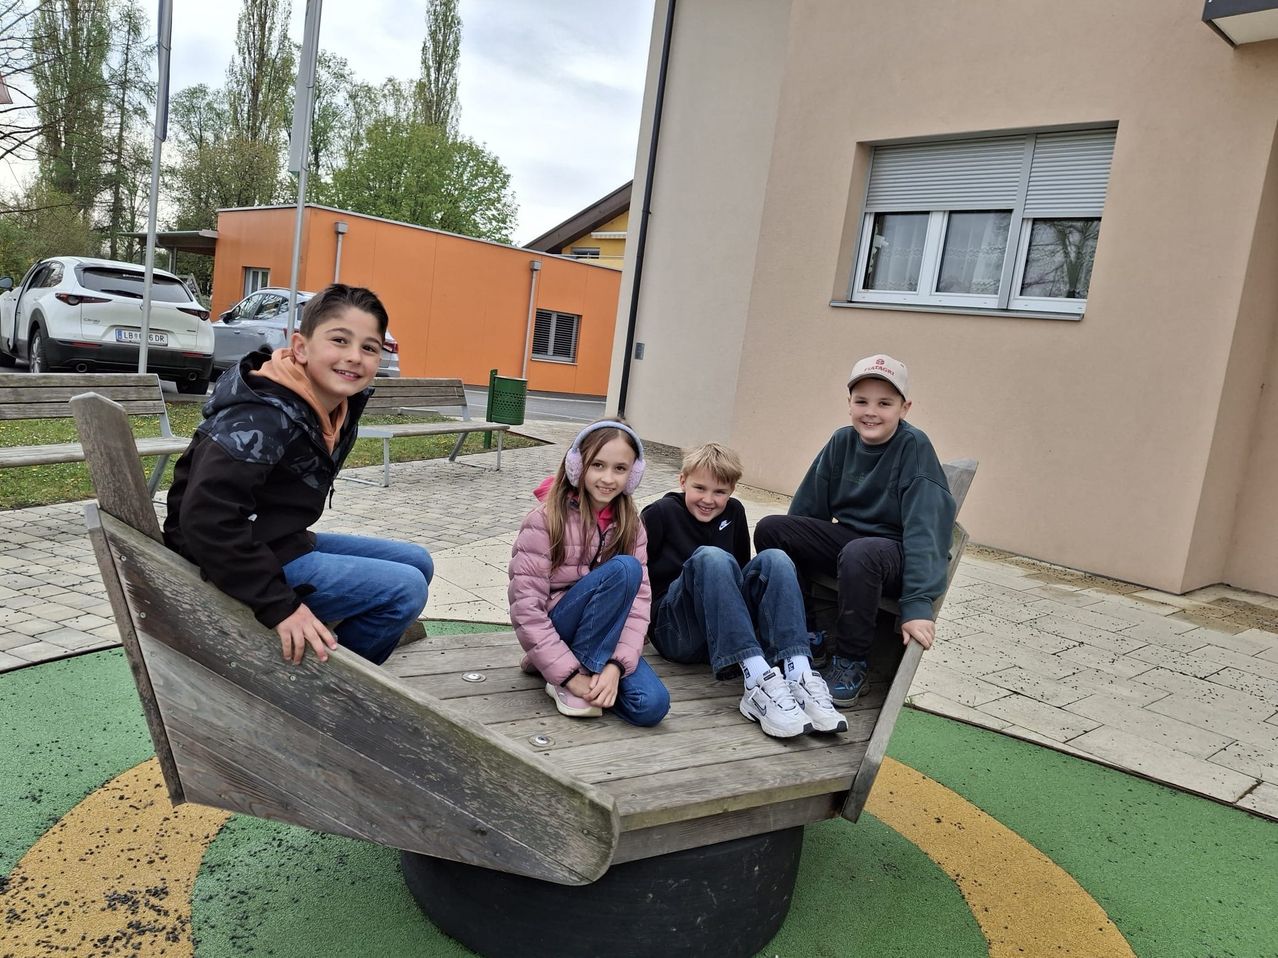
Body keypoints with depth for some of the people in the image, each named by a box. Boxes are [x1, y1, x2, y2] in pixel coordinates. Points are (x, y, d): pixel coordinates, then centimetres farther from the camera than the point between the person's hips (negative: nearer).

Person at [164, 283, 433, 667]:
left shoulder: (340, 404, 1)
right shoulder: (264, 416, -26)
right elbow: (207, 516, -32)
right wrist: (280, 605, -30)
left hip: (282, 546, 9)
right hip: (233, 570, -9)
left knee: (416, 563, 12)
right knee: (405, 589, -16)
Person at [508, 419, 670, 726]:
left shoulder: (630, 525, 0)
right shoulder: (546, 520, -14)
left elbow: (639, 600, -8)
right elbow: (525, 607, -18)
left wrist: (615, 665, -23)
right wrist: (571, 673, -23)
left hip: (601, 635, 4)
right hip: (551, 630, -4)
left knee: (652, 705, -22)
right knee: (623, 568, -27)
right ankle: (572, 673, -16)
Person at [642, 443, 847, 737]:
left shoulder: (734, 512, 13)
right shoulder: (660, 513, -1)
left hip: (729, 630, 5)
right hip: (676, 631, -5)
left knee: (774, 559, -17)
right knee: (710, 558, -31)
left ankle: (798, 677, -35)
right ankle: (757, 682, -45)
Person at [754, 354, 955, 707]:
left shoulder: (914, 446, -15)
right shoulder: (842, 441, 0)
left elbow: (925, 527, -21)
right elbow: (807, 506, 6)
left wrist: (918, 604, -28)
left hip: (895, 551, -5)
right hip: (846, 538, 5)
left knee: (859, 554, -39)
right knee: (769, 529, -14)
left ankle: (851, 663, -16)